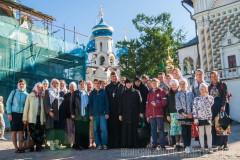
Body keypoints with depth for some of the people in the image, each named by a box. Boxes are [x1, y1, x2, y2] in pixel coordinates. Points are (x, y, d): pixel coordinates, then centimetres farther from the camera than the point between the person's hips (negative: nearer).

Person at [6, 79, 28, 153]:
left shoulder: (26, 94, 7)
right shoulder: (13, 92, 3)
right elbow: (8, 103, 3)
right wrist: (9, 113, -5)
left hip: (22, 114, 1)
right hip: (14, 114, -1)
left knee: (21, 132, 2)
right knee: (14, 131, -1)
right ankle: (16, 148, 5)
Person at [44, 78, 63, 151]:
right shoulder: (48, 91, 2)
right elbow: (46, 102, -6)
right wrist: (49, 111, -16)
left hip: (59, 112, 4)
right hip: (51, 113, -4)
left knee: (58, 128, 3)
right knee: (51, 127, -5)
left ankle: (57, 143, 10)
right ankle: (51, 144, -1)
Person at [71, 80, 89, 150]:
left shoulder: (88, 93, 12)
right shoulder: (75, 93, 8)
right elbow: (72, 104, 5)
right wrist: (72, 113, -4)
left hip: (86, 115, 2)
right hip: (78, 115, -2)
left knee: (86, 131, 3)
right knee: (78, 131, -1)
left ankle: (85, 145, 12)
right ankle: (77, 145, 6)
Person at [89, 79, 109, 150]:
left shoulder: (103, 92, 6)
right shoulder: (92, 93, 8)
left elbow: (106, 103, 5)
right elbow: (90, 104, 8)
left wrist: (107, 113, -2)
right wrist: (90, 114, 0)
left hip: (102, 114, -1)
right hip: (95, 114, 1)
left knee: (104, 129, -9)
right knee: (96, 130, 4)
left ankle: (104, 144, 0)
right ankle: (98, 144, 12)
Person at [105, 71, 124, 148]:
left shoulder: (121, 86, 8)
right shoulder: (108, 87, 14)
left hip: (119, 109, -1)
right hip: (111, 110, 1)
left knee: (119, 127, -2)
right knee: (111, 127, 0)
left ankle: (119, 143, 4)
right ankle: (111, 144, 5)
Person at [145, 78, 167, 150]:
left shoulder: (161, 91, 4)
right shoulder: (149, 93, 18)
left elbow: (164, 102, -6)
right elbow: (147, 104, 15)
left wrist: (156, 104, -12)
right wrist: (147, 115, 10)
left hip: (159, 114, -4)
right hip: (151, 115, 5)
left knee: (161, 129, -3)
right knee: (153, 130, 5)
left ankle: (161, 145, 1)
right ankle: (154, 145, 11)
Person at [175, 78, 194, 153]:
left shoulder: (190, 93, 13)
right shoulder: (177, 94, 6)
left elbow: (193, 103, 5)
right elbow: (178, 105, -2)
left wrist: (191, 113, -9)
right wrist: (184, 113, -13)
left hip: (190, 115, 2)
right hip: (182, 115, -2)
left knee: (189, 130, 6)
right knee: (184, 130, -3)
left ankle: (189, 145, 12)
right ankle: (186, 146, 0)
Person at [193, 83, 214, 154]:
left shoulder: (210, 97, 6)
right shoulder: (196, 99, 4)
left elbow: (209, 104, -15)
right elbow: (194, 109, 0)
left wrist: (206, 96, -12)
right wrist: (195, 118, -6)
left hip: (208, 117, 0)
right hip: (200, 118, 0)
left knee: (209, 133, 4)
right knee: (201, 133, 6)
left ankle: (210, 147, 14)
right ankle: (202, 148, 15)